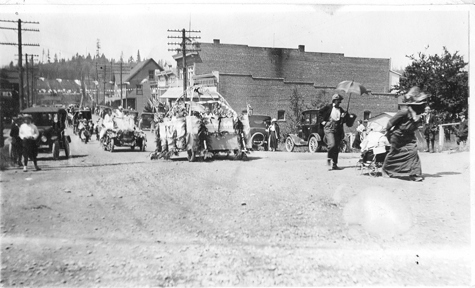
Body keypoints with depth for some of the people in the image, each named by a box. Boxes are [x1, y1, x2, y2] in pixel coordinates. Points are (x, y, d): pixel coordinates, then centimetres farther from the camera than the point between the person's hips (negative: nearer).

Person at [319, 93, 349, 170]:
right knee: (332, 145, -20)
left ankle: (334, 164, 12)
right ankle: (329, 158, 6)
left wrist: (344, 117, -4)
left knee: (337, 148, 4)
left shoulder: (341, 109, 12)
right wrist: (323, 121, 1)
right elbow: (320, 112, 7)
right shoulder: (328, 107, 0)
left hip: (338, 130, 5)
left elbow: (344, 121, 17)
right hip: (329, 129, -5)